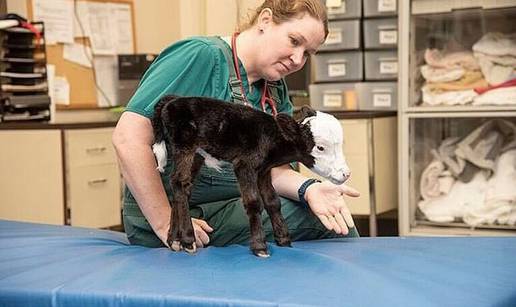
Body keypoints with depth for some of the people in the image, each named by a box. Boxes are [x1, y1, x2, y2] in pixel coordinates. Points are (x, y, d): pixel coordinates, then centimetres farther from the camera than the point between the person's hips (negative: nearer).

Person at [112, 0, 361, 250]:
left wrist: (308, 188, -20)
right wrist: (166, 224, -22)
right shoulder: (203, 56, -16)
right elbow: (129, 137, -22)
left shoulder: (277, 94, 10)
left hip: (233, 207, 8)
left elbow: (269, 168, 2)